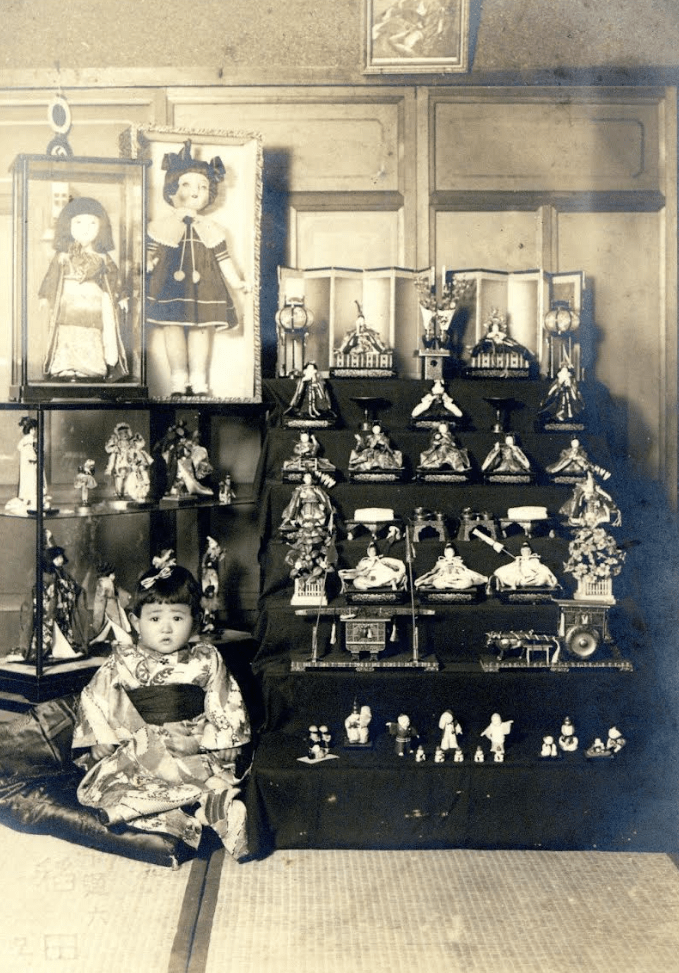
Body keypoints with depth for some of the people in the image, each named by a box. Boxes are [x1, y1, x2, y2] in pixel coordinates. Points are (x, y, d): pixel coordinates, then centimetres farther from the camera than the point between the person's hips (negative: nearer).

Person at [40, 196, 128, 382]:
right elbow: (51, 276, 9)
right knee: (68, 337, -6)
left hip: (94, 304, 1)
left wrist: (119, 297, 9)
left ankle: (95, 370, -2)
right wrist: (44, 296, 6)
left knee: (94, 337, -6)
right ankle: (68, 370, -4)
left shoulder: (102, 258, 9)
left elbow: (113, 277, 13)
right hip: (69, 303, 0)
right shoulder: (63, 256, 7)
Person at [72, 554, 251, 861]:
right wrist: (101, 743, -6)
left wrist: (198, 741, -9)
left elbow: (226, 709, 3)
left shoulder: (206, 661, 4)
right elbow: (95, 703, 6)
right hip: (138, 753, 2)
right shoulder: (121, 664, 7)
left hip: (194, 755, -1)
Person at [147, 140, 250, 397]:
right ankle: (178, 380, 9)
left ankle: (198, 381, 9)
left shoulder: (211, 230, 11)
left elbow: (223, 259, 12)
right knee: (172, 328, -1)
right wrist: (146, 266, -17)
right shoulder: (162, 226, 5)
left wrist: (236, 282, 7)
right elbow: (149, 253, 2)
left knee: (201, 329, 1)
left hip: (203, 289, 1)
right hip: (170, 287, -1)